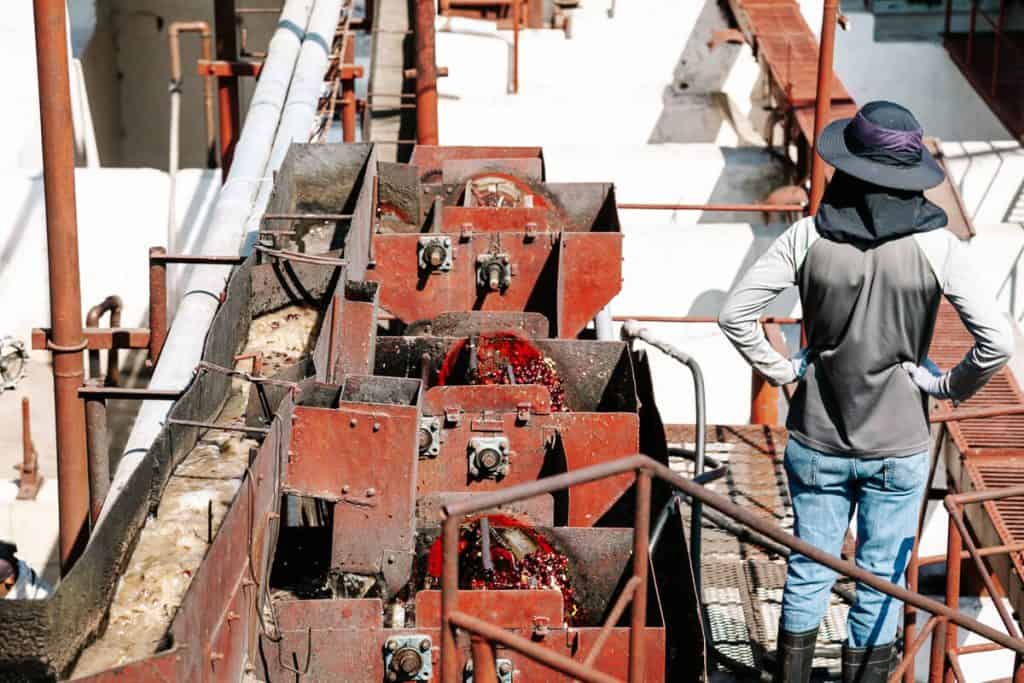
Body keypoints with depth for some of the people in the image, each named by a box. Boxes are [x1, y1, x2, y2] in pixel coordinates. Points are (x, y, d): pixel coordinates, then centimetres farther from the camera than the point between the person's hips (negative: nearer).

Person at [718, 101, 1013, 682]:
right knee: (881, 580, 14)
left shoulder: (809, 236, -10)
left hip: (817, 439, 2)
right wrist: (952, 386, -1)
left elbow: (736, 313, -10)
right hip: (899, 445, -2)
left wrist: (779, 369, 3)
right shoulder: (935, 245, -14)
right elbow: (998, 342, -17)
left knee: (810, 568, 17)